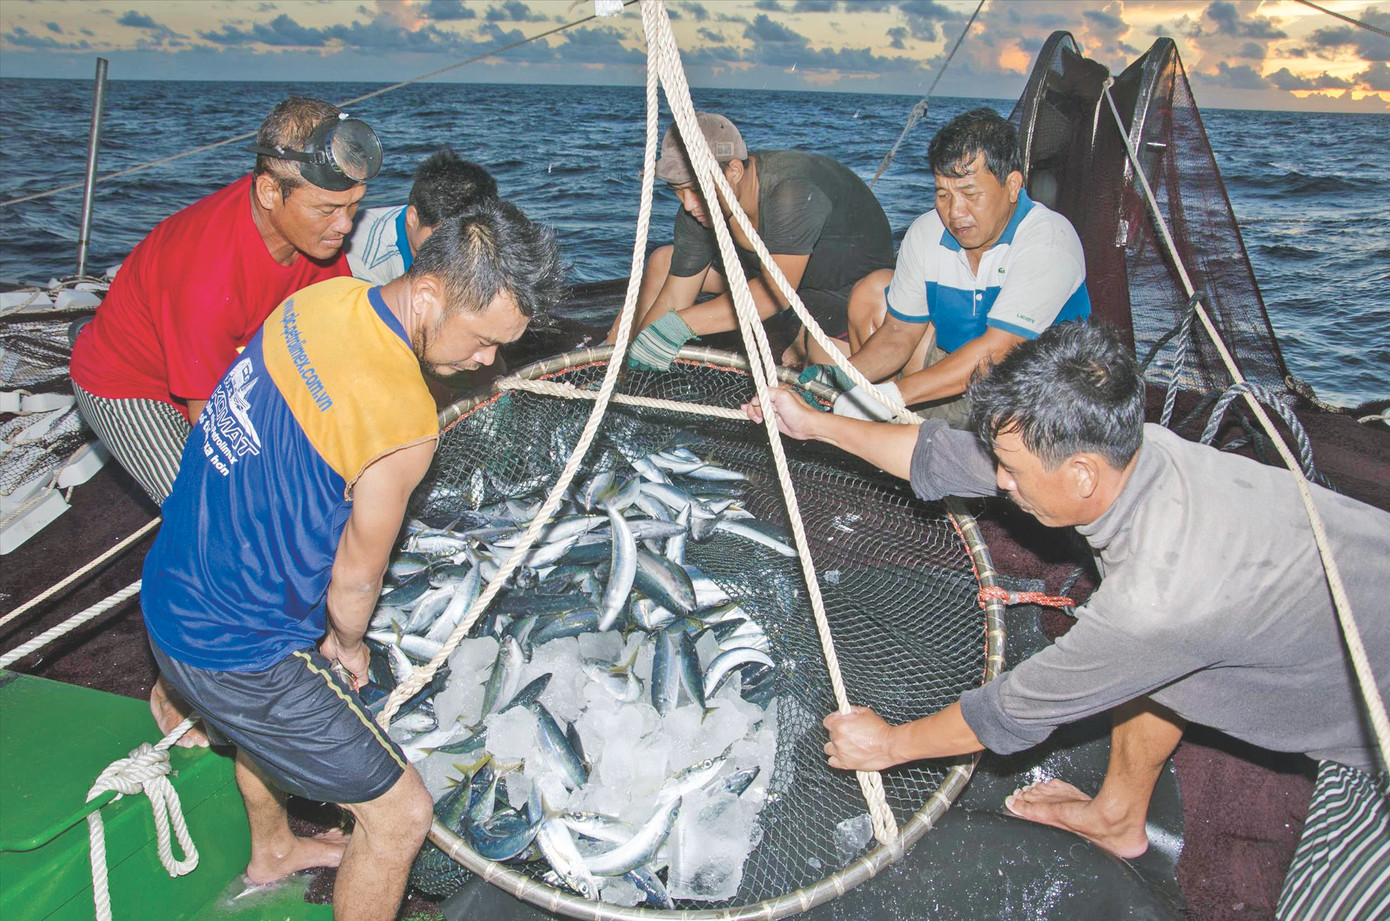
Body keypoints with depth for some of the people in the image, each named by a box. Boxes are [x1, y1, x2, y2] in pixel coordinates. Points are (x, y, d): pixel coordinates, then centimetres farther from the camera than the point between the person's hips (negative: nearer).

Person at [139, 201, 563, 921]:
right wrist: (347, 644, 8)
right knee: (401, 813, 3)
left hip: (173, 591, 10)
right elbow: (356, 577, -16)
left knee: (265, 720, 38)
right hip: (235, 652, -9)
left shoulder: (321, 297, -5)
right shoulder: (402, 422, -31)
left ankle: (271, 851, 65)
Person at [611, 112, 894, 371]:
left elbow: (776, 293, -41)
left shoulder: (793, 194, -40)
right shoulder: (696, 211, -18)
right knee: (663, 262, -2)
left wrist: (680, 324, -42)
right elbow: (672, 301, -11)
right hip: (767, 264, 6)